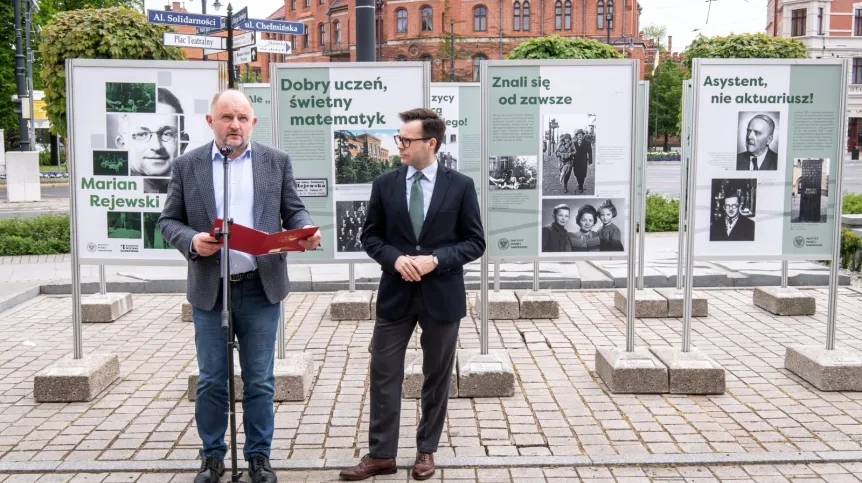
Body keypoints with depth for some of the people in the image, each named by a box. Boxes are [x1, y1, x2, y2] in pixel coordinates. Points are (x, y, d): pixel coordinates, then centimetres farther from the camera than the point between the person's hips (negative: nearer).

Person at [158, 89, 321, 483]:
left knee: (260, 381, 8)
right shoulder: (187, 165, 2)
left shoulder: (277, 162, 4)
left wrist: (305, 232, -16)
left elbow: (293, 211, 6)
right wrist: (191, 240, -16)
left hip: (261, 288, 0)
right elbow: (168, 220, 4)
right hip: (209, 290, 0)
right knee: (211, 381, 10)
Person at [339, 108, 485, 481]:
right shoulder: (384, 184, 2)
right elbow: (370, 237, 7)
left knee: (437, 377, 11)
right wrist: (395, 258, -13)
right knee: (383, 374, 3)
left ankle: (426, 451, 27)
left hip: (442, 295, -1)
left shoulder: (460, 185, -4)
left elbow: (475, 242, -2)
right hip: (395, 294, 2)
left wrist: (436, 259, -18)